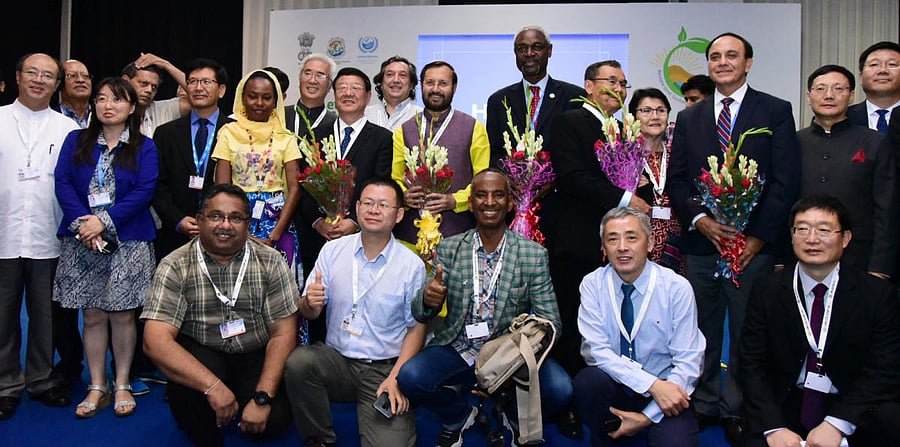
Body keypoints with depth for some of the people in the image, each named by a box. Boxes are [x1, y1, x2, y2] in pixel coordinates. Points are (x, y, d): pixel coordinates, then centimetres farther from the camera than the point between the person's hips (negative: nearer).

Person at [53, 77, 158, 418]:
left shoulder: (144, 147, 4)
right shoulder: (76, 141, 11)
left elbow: (144, 191, -7)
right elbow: (63, 182, 1)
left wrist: (104, 221, -15)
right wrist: (81, 223, -13)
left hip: (127, 241, -2)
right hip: (82, 241, 2)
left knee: (122, 314, 1)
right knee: (93, 315, 5)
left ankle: (122, 386, 14)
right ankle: (97, 388, 15)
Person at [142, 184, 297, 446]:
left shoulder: (270, 262, -6)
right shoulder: (175, 267, -9)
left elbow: (283, 333, -8)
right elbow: (156, 341, -19)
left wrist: (262, 398, -20)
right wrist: (213, 386, -31)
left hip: (256, 359, 1)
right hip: (201, 356, -1)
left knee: (275, 419, -22)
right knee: (187, 385, -32)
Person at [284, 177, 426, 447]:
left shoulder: (412, 265, -4)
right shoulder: (333, 250, 2)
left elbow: (417, 327, 0)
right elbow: (309, 313, 6)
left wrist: (395, 378, -11)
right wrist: (311, 303, -19)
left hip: (384, 368, -3)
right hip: (336, 360, 3)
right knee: (297, 362, -28)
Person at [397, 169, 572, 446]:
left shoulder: (533, 254, -3)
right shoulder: (449, 249, 1)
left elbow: (550, 322, -6)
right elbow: (420, 314, 0)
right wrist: (428, 300, -25)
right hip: (458, 351, 1)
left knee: (559, 390, -26)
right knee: (409, 377, -25)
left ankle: (518, 419, 11)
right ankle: (460, 416, 10)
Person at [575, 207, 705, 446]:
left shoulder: (677, 288, -9)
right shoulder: (592, 284, -5)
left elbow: (687, 363, -9)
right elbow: (597, 351, -13)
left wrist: (648, 416, -16)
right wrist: (652, 384, -24)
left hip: (667, 392, -2)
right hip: (614, 388, 2)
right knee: (586, 381, -29)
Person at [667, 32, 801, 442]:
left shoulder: (776, 111, 4)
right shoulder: (688, 118, 14)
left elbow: (785, 182, -2)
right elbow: (676, 179, 9)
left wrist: (759, 237, -9)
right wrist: (700, 220, -7)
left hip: (753, 245, -3)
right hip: (700, 242, 3)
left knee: (747, 333, 2)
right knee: (703, 331, 8)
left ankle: (738, 411, 15)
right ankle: (704, 404, 22)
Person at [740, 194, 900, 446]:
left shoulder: (878, 294, -2)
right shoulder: (767, 291, 0)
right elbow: (752, 366, -3)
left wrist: (837, 424, -21)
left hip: (851, 408, -1)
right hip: (785, 406, 2)